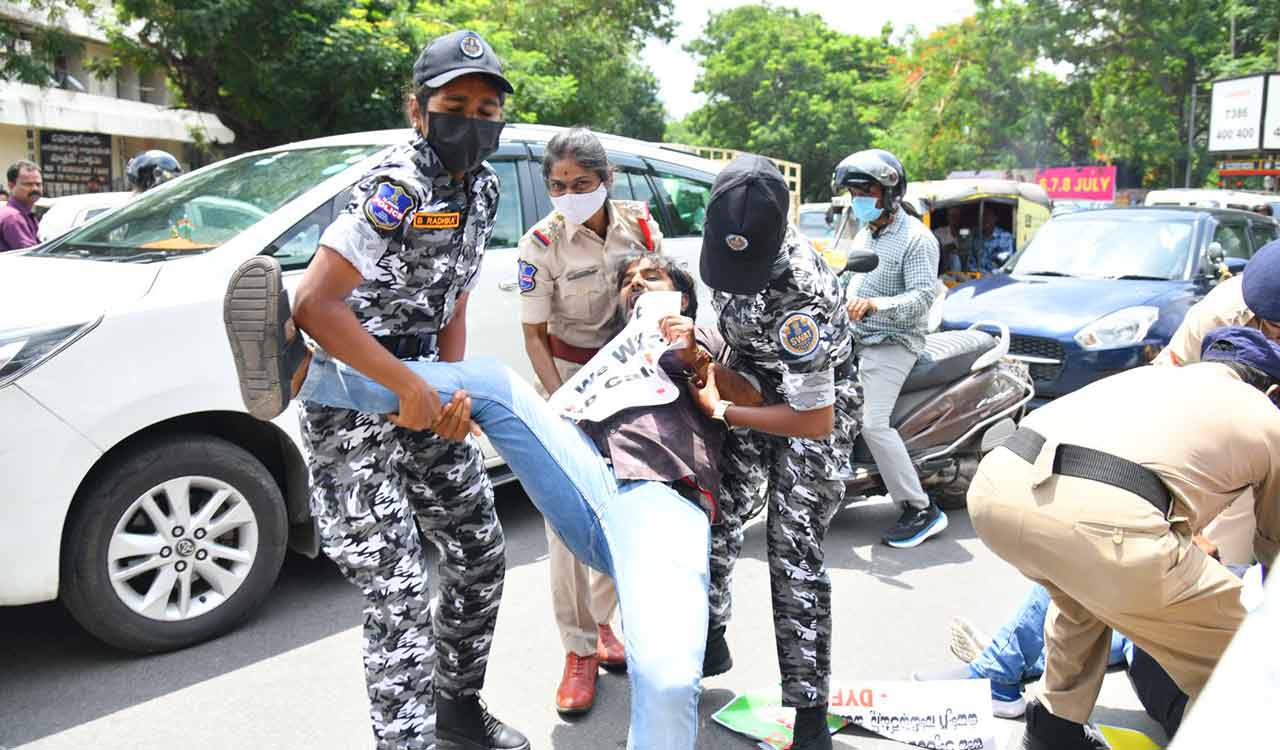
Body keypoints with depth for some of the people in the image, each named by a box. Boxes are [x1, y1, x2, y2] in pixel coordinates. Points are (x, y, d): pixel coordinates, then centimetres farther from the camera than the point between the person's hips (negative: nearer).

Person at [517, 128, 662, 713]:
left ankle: (600, 621, 27)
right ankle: (579, 650, 8)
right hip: (570, 374, -3)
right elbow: (534, 335, -11)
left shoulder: (639, 223, -6)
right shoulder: (542, 243, -15)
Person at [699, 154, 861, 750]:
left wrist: (722, 412, -24)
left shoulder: (798, 297, -37)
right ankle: (711, 638, 28)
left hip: (816, 408, -6)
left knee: (793, 554, -8)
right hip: (755, 388, 6)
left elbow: (816, 421, -32)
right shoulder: (732, 240, -15)